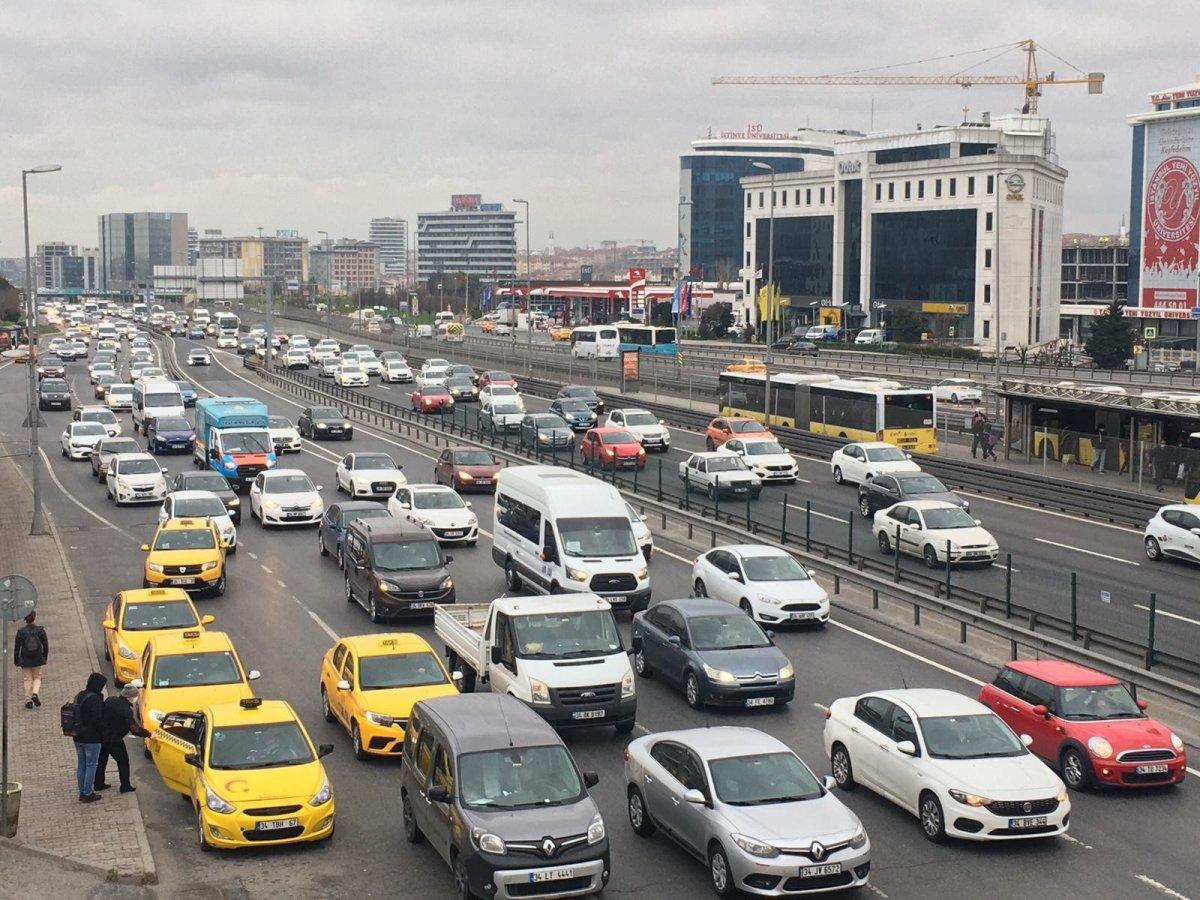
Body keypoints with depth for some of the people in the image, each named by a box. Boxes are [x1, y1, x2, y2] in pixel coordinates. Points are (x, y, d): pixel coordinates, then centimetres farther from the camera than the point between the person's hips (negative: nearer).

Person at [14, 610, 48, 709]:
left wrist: (16, 660, 5)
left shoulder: (20, 631, -9)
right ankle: (35, 693, -8)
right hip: (37, 660, 1)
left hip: (25, 660, -1)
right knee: (37, 677, 16)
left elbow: (17, 647, -5)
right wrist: (45, 657, 13)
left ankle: (28, 700, 6)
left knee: (27, 679, 9)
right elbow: (46, 645, -1)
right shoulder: (40, 630, -6)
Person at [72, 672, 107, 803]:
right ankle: (87, 794, 5)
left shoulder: (79, 696, 7)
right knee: (91, 765, 2)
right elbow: (97, 719, -23)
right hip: (91, 738, -8)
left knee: (81, 765, 15)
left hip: (78, 737, 8)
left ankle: (82, 792, 22)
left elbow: (75, 716, 12)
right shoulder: (95, 698, -19)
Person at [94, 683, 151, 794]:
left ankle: (98, 784, 30)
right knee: (123, 761, 8)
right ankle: (125, 786, 12)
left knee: (101, 760, 20)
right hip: (114, 740, -7)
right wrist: (148, 734, -11)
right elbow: (134, 728, -21)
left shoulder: (110, 700, -1)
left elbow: (101, 715, 10)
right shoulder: (126, 710, -22)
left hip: (101, 735, 7)